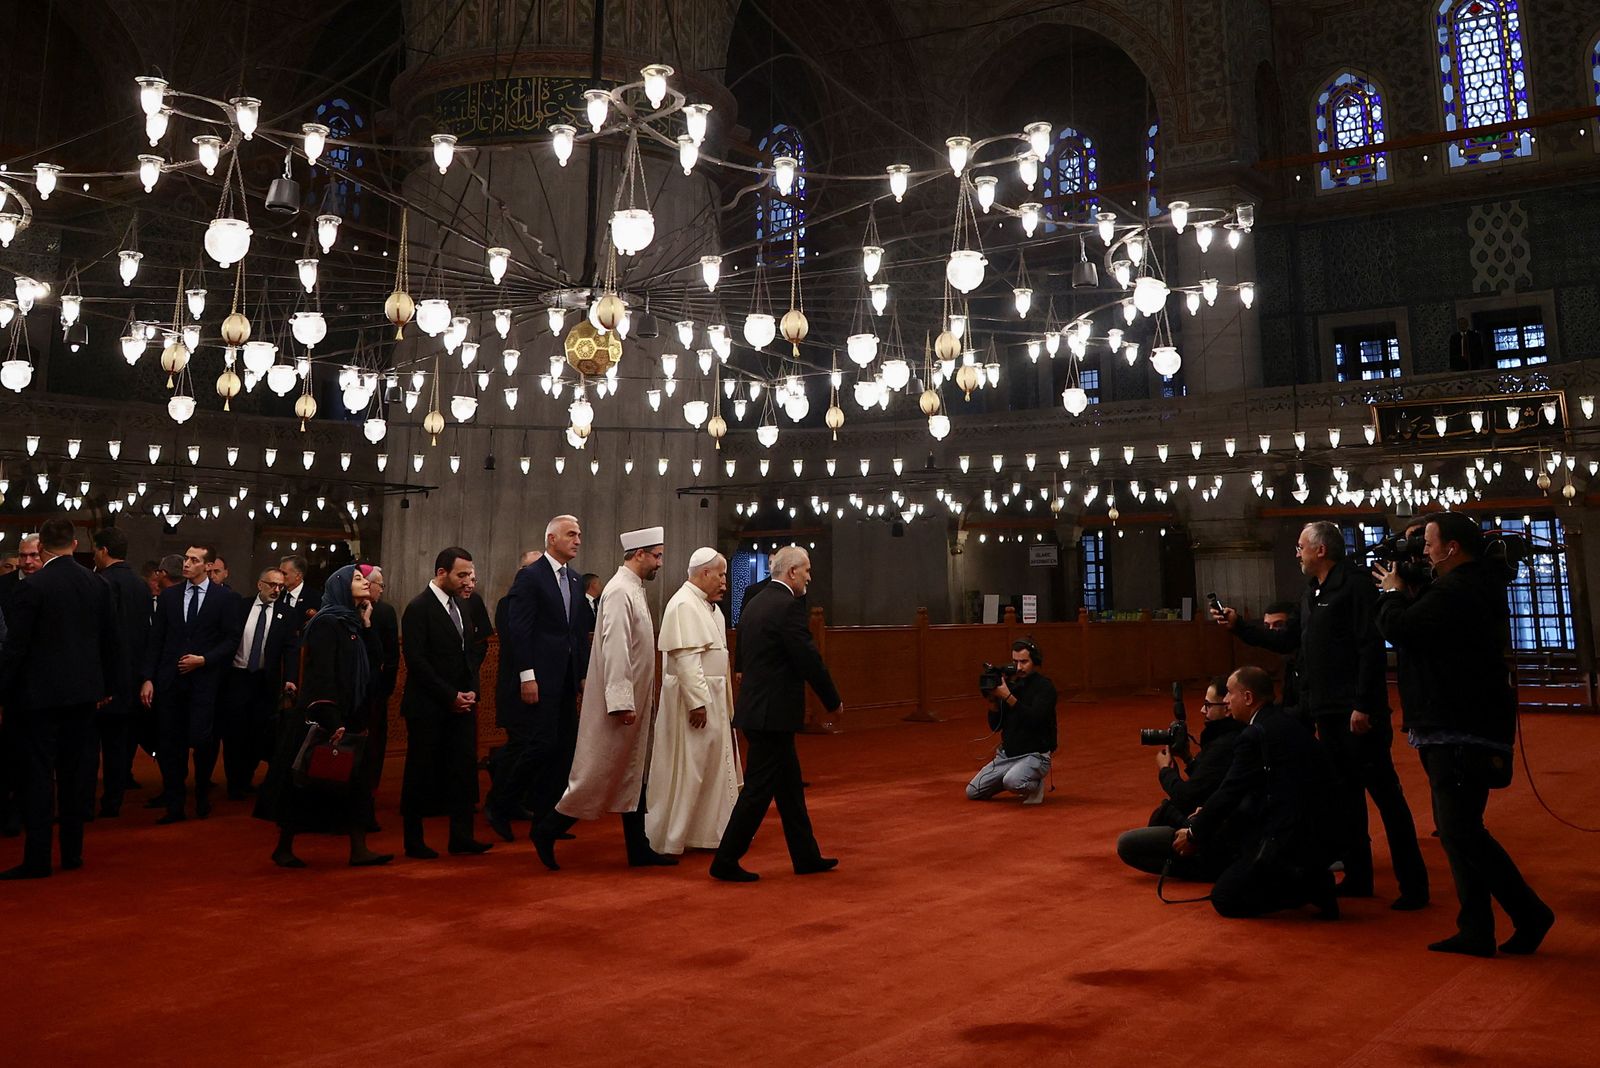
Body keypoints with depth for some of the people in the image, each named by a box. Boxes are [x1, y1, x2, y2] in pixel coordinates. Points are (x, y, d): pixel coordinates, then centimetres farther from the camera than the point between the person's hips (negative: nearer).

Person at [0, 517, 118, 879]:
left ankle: (37, 858, 4)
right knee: (76, 771, 11)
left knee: (38, 774, 1)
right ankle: (72, 851, 18)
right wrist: (106, 687, 19)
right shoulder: (98, 585, 2)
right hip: (83, 691, 5)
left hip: (40, 693, -5)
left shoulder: (32, 587, -13)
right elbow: (109, 641, 9)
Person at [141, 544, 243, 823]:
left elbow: (231, 640, 0)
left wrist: (203, 659, -12)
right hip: (169, 680, 3)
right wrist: (148, 678, 2)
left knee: (201, 742, -4)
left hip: (204, 681, -3)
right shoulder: (169, 595, 9)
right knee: (170, 745, 3)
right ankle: (174, 805, 14)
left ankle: (202, 798, 21)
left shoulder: (226, 598, 1)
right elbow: (156, 640, 8)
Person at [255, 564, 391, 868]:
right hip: (322, 719, -8)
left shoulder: (351, 623, 12)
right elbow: (322, 674, -20)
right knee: (306, 785, 3)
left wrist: (366, 623, 1)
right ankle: (283, 848, 18)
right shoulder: (326, 623, -13)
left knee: (352, 783, 7)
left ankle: (359, 850, 10)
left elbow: (374, 659, 9)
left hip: (347, 718, 8)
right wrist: (332, 720, -26)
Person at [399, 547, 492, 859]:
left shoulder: (459, 605, 13)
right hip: (429, 708, -6)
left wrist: (471, 691, 3)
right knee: (421, 775, 4)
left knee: (463, 771, 3)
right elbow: (416, 661, -15)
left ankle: (461, 838, 9)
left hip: (461, 704, 7)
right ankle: (414, 841, 15)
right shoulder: (419, 608, -10)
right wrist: (450, 696, -15)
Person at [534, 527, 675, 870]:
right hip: (620, 701, -10)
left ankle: (639, 848, 18)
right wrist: (622, 702, -26)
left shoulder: (634, 590, 13)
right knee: (598, 771, -3)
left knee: (634, 775, 12)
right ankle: (548, 829, 9)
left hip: (634, 701, 10)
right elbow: (614, 648, -23)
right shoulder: (619, 591, -16)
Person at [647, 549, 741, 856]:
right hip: (692, 699, -10)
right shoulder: (684, 605, -18)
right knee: (684, 771, 0)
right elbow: (685, 658, -24)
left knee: (712, 767, 14)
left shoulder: (708, 606, 13)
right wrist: (696, 702, -25)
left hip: (712, 699, 10)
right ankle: (665, 838, 11)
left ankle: (711, 830, 24)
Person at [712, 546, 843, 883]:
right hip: (774, 712, -10)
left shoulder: (755, 604, 12)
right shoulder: (788, 606, -16)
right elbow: (809, 659, -16)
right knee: (759, 789, -1)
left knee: (789, 785, 16)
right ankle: (725, 862, 6)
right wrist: (833, 702, -3)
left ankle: (806, 856, 25)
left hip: (757, 707, 10)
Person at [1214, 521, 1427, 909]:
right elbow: (1288, 641, 24)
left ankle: (1413, 884, 2)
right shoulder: (1311, 594, 17)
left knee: (1385, 793, -5)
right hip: (1328, 713, 9)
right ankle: (1358, 876, 22)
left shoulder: (1355, 586, -11)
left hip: (1357, 713, -9)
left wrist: (1363, 705, -22)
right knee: (1344, 794, 13)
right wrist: (1238, 625, 21)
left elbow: (1371, 648, -18)